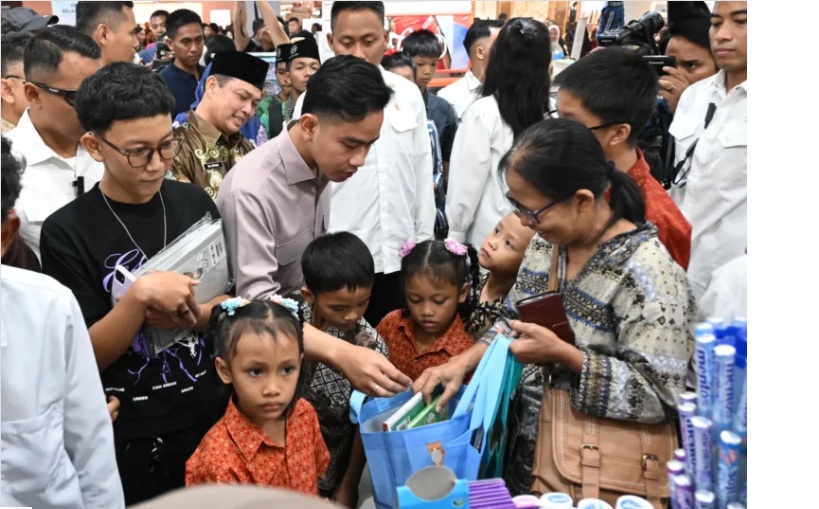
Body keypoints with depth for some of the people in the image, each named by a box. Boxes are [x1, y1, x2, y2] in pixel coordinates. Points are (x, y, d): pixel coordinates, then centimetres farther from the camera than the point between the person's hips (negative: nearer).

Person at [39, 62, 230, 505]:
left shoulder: (195, 203, -2)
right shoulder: (67, 231, -13)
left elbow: (227, 299, 5)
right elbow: (86, 354, -12)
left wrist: (191, 315, -15)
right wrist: (139, 296, -28)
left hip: (209, 418, 4)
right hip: (126, 439, -3)